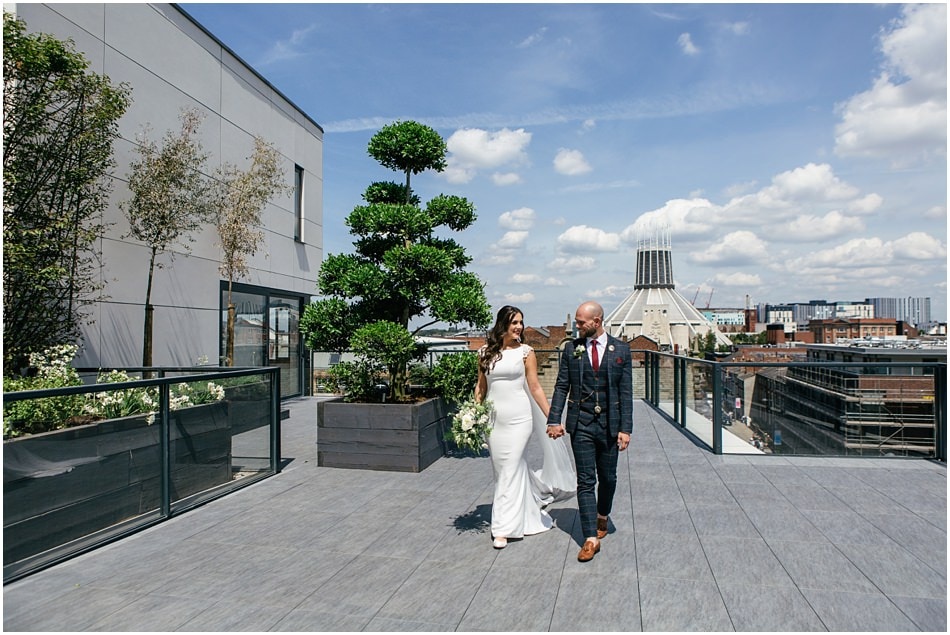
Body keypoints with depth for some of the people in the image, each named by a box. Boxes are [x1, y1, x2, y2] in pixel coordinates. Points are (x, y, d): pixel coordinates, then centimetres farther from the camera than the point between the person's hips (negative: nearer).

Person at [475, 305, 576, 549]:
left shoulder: (525, 352, -3)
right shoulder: (486, 352, 5)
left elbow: (535, 388, -2)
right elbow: (481, 386, 11)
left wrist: (551, 418, -6)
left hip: (518, 418, -3)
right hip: (493, 419, 3)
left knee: (510, 470, -5)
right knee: (501, 470, 11)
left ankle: (503, 528, 4)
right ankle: (525, 512, 34)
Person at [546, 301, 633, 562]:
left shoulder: (621, 349, -1)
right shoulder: (571, 348, 2)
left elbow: (626, 392, -2)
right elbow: (561, 386, 3)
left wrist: (625, 428, -7)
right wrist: (554, 420, -5)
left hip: (610, 424, 0)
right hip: (581, 424, 0)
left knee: (607, 478, 14)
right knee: (585, 481, 0)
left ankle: (602, 516, 41)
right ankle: (591, 538, 5)